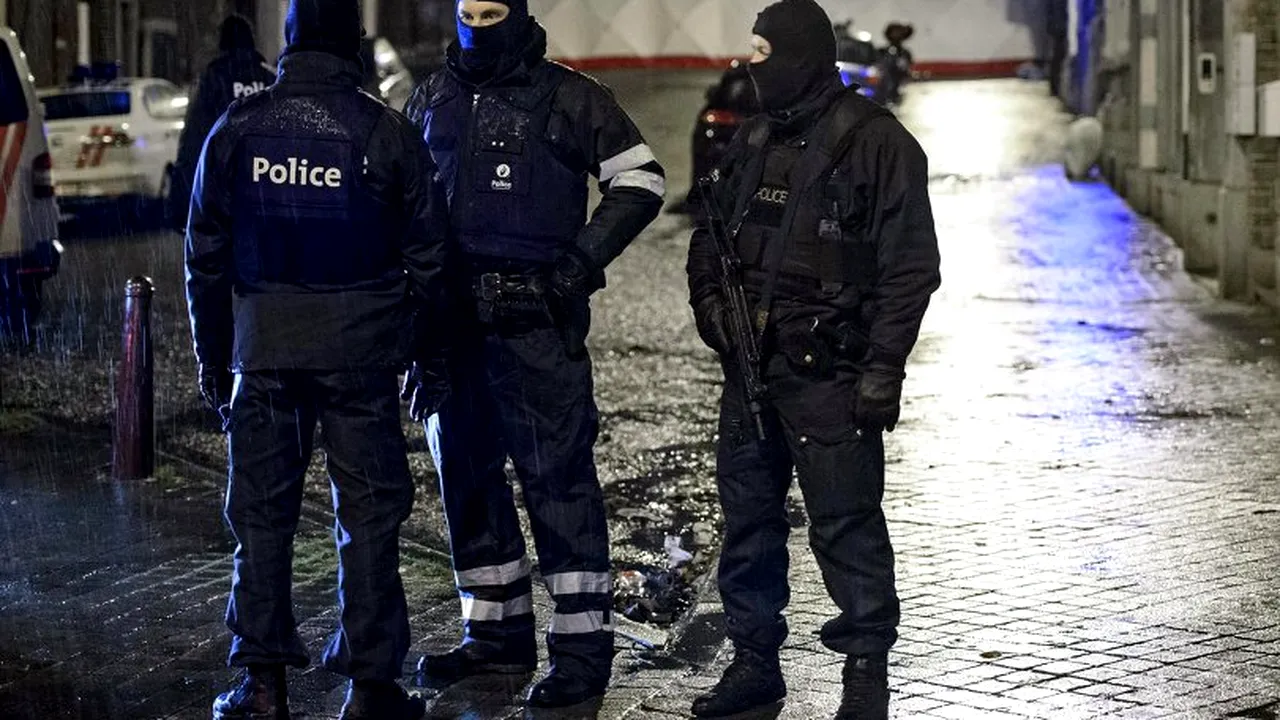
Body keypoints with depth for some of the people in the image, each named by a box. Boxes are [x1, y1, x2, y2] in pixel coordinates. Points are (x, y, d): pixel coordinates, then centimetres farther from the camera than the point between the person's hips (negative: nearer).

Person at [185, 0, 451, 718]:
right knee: (369, 513, 5)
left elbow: (206, 255, 8)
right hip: (360, 351, -2)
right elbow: (428, 254, 0)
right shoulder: (388, 132, -4)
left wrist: (212, 356, 16)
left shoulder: (237, 127, 3)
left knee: (262, 512, 9)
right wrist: (432, 350, 11)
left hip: (264, 348, 2)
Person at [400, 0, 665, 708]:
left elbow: (639, 181, 0)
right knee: (466, 470, 11)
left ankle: (582, 643, -4)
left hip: (535, 315, -6)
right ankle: (498, 631, 23)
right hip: (451, 311, 6)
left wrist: (581, 261, -9)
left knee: (557, 474, -7)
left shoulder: (568, 98, -2)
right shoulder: (431, 98, 12)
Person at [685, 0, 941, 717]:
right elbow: (710, 237, 24)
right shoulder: (753, 141, 13)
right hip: (751, 364, 7)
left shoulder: (878, 143, -8)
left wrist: (883, 368, -15)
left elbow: (910, 268, -10)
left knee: (846, 523, -5)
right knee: (748, 515, 12)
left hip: (828, 373, -7)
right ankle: (755, 660, 24)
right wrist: (712, 302, 4)